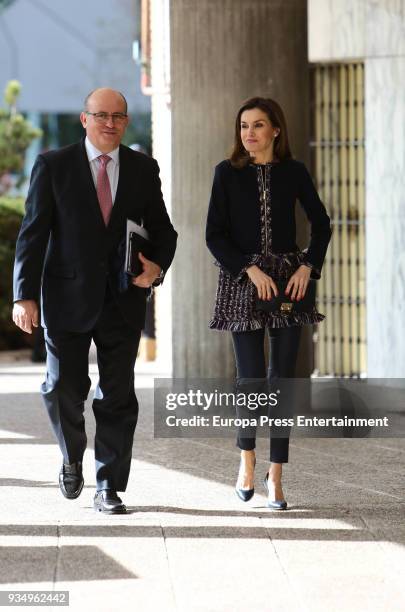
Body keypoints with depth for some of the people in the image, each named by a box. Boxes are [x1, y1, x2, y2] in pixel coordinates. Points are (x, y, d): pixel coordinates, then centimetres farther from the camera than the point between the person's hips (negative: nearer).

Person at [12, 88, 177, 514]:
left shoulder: (143, 169, 7)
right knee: (63, 388, -3)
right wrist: (25, 296, -11)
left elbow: (162, 230, 14)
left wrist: (158, 265, -7)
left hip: (123, 298, 2)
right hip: (68, 298, -2)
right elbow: (33, 234, -4)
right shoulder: (53, 166, -1)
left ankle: (109, 490, 10)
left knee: (118, 396, 2)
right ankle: (72, 457, 27)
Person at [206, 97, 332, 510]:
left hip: (289, 280, 1)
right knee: (251, 377, -7)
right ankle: (247, 456, 19)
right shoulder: (228, 173, 1)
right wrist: (250, 270, -13)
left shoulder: (293, 173, 4)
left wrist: (307, 267, -5)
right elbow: (215, 235, -2)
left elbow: (321, 224, 9)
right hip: (243, 280, -1)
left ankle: (275, 475, 5)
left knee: (282, 378, -1)